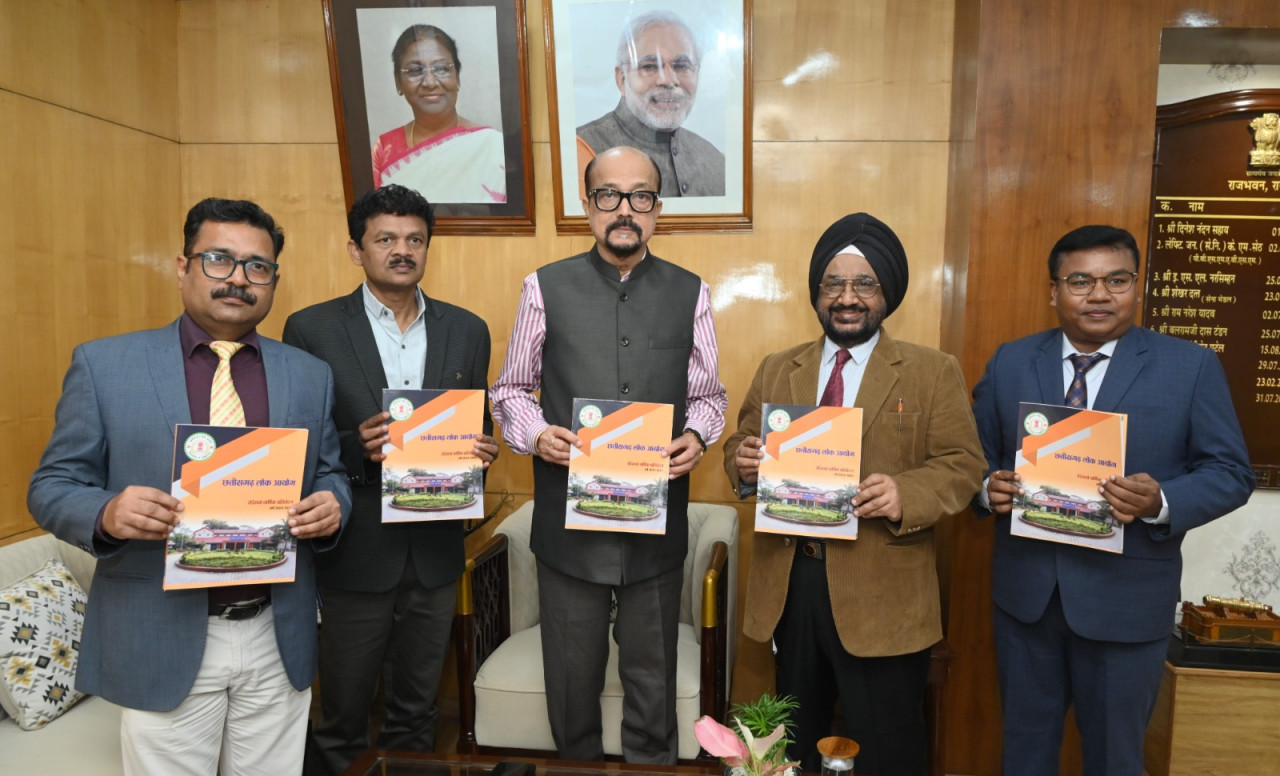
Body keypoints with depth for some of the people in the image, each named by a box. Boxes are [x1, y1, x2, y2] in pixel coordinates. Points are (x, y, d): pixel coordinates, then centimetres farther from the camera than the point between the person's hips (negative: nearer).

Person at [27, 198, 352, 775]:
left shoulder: (310, 375, 4)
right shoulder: (103, 364, -2)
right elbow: (52, 486, 1)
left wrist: (331, 506, -13)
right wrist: (107, 513, -21)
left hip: (279, 642, 3)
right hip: (160, 642, -2)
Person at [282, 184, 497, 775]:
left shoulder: (467, 331, 4)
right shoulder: (311, 328, -6)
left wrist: (481, 452, -11)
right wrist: (355, 447, -23)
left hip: (435, 553, 3)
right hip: (354, 551, -2)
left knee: (416, 710, 20)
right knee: (343, 714, 15)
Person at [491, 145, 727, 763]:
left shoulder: (690, 294, 3)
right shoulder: (545, 288, 0)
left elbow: (708, 395, 9)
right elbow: (510, 390, 6)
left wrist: (697, 436, -11)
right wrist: (535, 433, -13)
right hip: (567, 521, 0)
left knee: (651, 681, 17)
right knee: (571, 684, 17)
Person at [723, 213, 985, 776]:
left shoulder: (933, 374, 0)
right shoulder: (776, 370, 10)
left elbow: (963, 465, -5)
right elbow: (741, 445, 12)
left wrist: (906, 495, -24)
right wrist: (743, 463, -12)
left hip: (883, 595, -3)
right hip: (788, 583, 3)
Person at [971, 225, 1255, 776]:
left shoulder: (1192, 367, -4)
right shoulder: (1009, 362, 2)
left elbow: (1230, 473, -4)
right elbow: (976, 456, 7)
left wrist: (1162, 502, -23)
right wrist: (989, 488, -16)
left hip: (1127, 600, -2)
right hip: (1024, 590, 2)